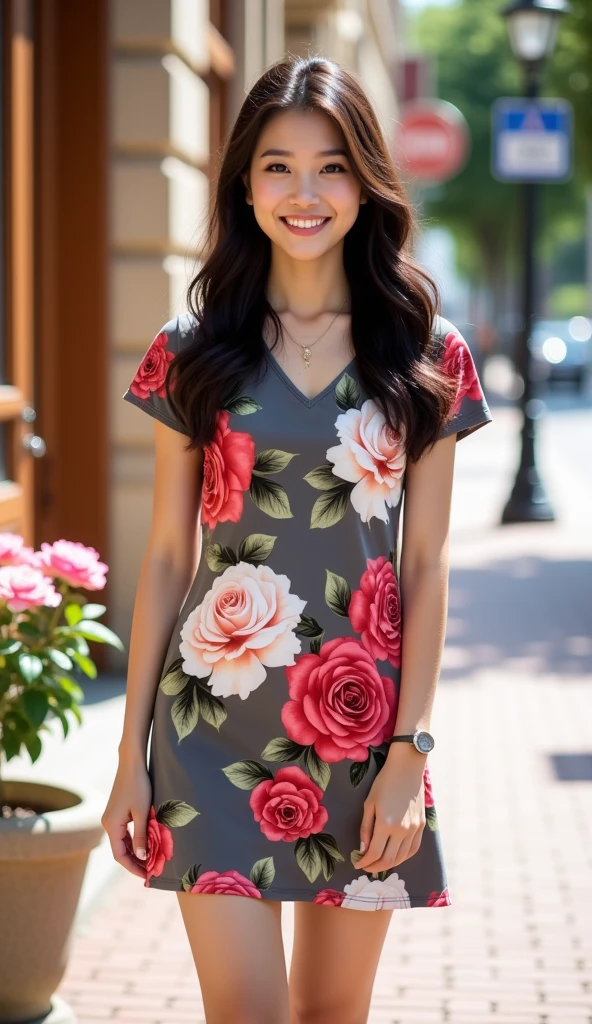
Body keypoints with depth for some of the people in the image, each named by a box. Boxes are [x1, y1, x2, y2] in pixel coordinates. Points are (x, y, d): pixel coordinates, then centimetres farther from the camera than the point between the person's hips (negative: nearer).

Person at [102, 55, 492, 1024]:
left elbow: (426, 565, 2)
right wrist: (131, 753, 3)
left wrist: (410, 753, -5)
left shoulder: (427, 354, 2)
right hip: (216, 725, -1)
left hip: (361, 727, 1)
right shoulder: (193, 351, 2)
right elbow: (167, 557, 4)